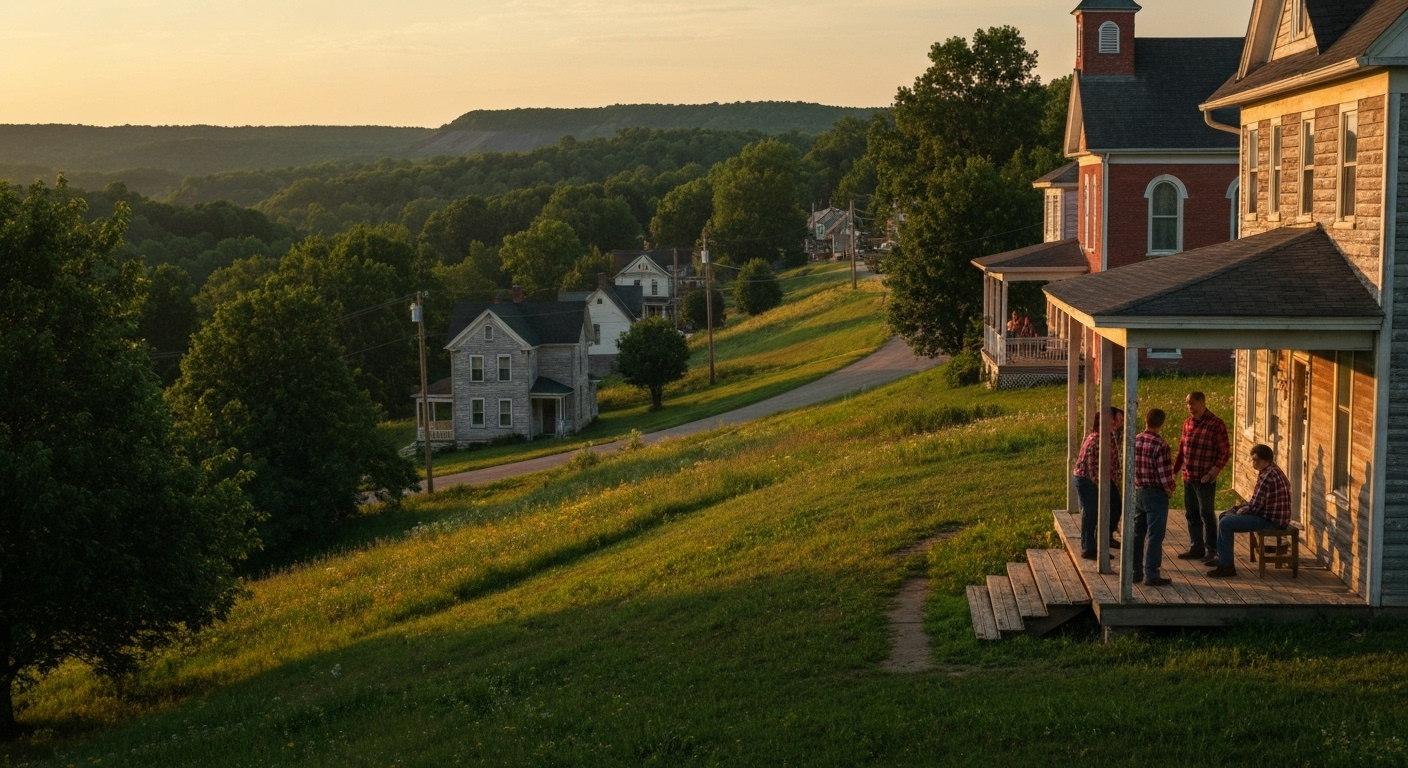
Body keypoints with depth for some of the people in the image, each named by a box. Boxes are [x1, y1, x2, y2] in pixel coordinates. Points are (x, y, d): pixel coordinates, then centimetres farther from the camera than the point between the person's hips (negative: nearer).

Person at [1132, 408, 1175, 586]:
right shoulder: (1160, 445, -19)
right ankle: (1151, 575, 1)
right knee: (1155, 536, -1)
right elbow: (1164, 473, -17)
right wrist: (1169, 490, 0)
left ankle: (1135, 571, 20)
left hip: (1138, 491, 7)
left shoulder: (1135, 440, 1)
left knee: (1137, 533, 14)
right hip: (1156, 494, -7)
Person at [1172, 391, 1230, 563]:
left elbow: (1224, 452, -11)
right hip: (1188, 477, 7)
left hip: (1205, 479, -7)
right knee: (1191, 514, 12)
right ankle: (1196, 548, 22)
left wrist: (1213, 472, -18)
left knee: (1206, 514, 0)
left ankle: (1211, 551, 9)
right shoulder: (1187, 423, 9)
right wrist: (1174, 469, 13)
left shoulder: (1215, 424, -12)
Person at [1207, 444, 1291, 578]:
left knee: (1225, 523, -19)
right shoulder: (1272, 470, 13)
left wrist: (1239, 511, -4)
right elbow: (1257, 501, 19)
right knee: (1225, 515, 20)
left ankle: (1227, 566, -12)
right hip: (1273, 515, 11)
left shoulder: (1267, 476, -22)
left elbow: (1254, 506, -22)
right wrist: (1239, 507, 7)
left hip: (1271, 520, -11)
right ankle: (1223, 557, 27)